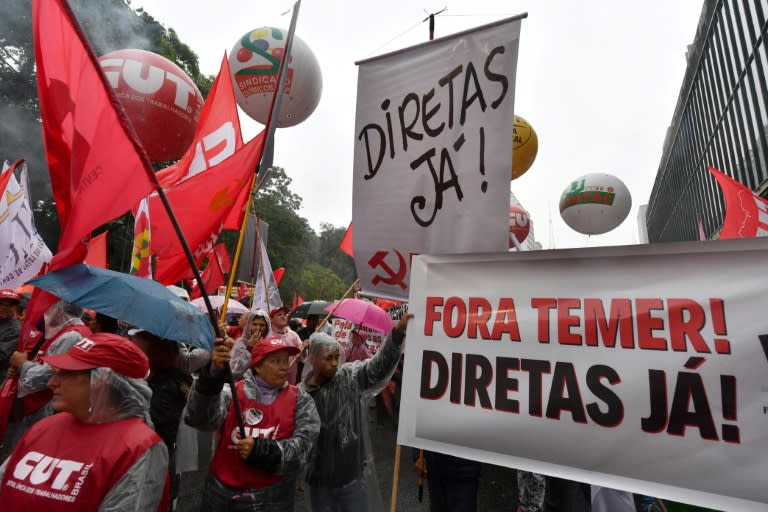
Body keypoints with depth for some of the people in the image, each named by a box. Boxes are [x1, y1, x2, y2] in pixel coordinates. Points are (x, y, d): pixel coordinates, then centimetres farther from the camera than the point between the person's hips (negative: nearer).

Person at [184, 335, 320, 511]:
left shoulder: (300, 400, -4)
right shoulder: (232, 394, -5)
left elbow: (302, 447, -11)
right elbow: (198, 418, -20)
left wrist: (259, 450, -23)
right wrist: (213, 372, -33)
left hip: (271, 497, 0)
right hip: (221, 491, 1)